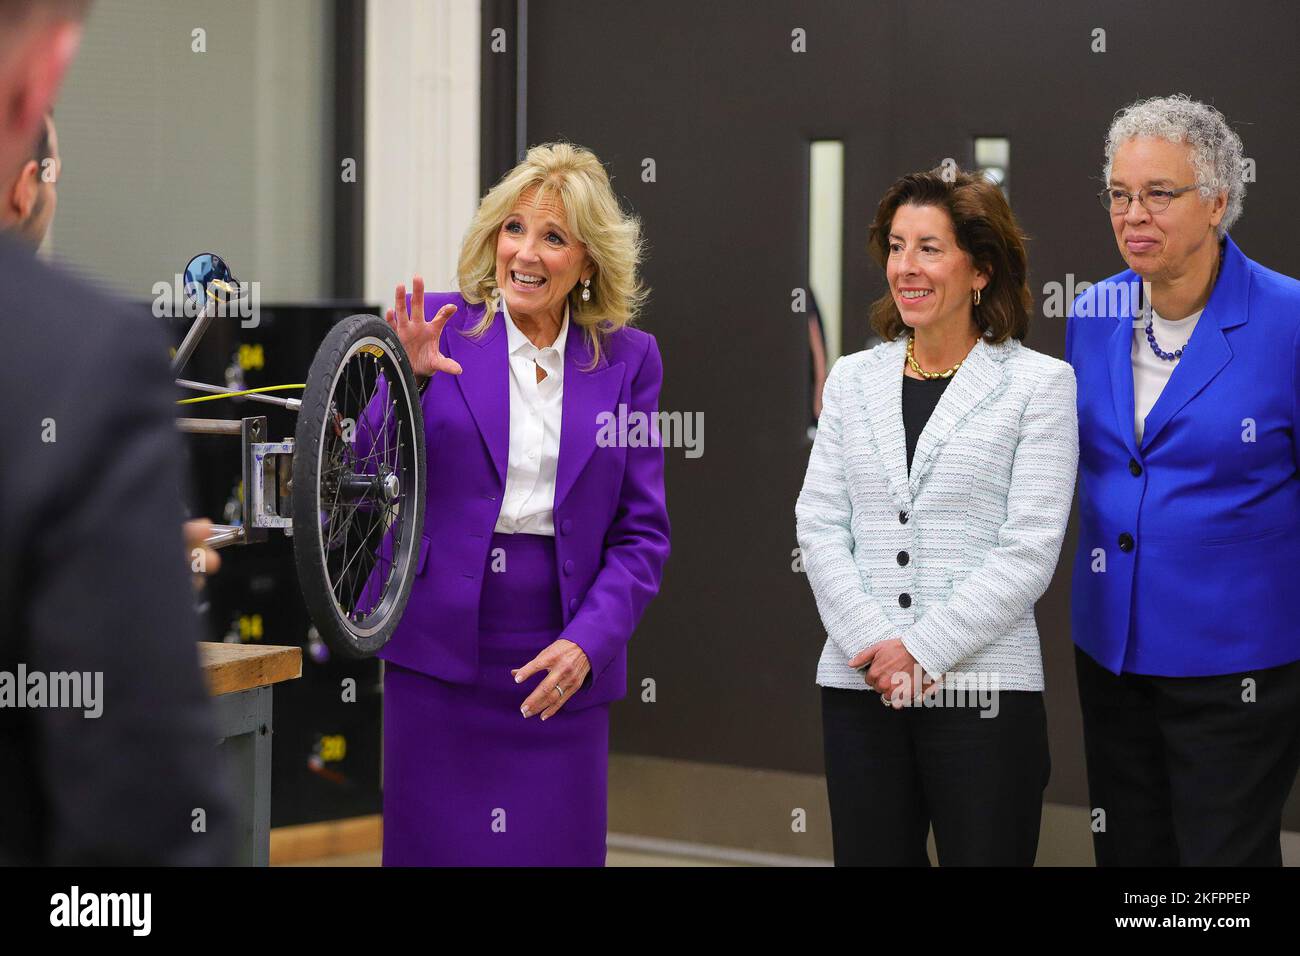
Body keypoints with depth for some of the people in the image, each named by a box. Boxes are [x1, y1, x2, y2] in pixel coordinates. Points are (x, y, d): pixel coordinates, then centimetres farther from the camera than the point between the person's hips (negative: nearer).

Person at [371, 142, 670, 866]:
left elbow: (642, 533, 4)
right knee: (435, 848, 1)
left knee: (557, 850, 1)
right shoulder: (438, 327, 2)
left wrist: (588, 642, -9)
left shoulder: (626, 360, 5)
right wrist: (407, 380, -17)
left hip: (561, 666, 1)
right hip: (438, 651, -1)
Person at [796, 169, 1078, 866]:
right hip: (859, 684, 3)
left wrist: (924, 650, -13)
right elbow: (819, 527, 6)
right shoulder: (852, 378, 12)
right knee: (871, 857, 6)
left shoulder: (1039, 382, 0)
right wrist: (874, 646, -9)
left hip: (983, 689, -3)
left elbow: (1030, 548, -6)